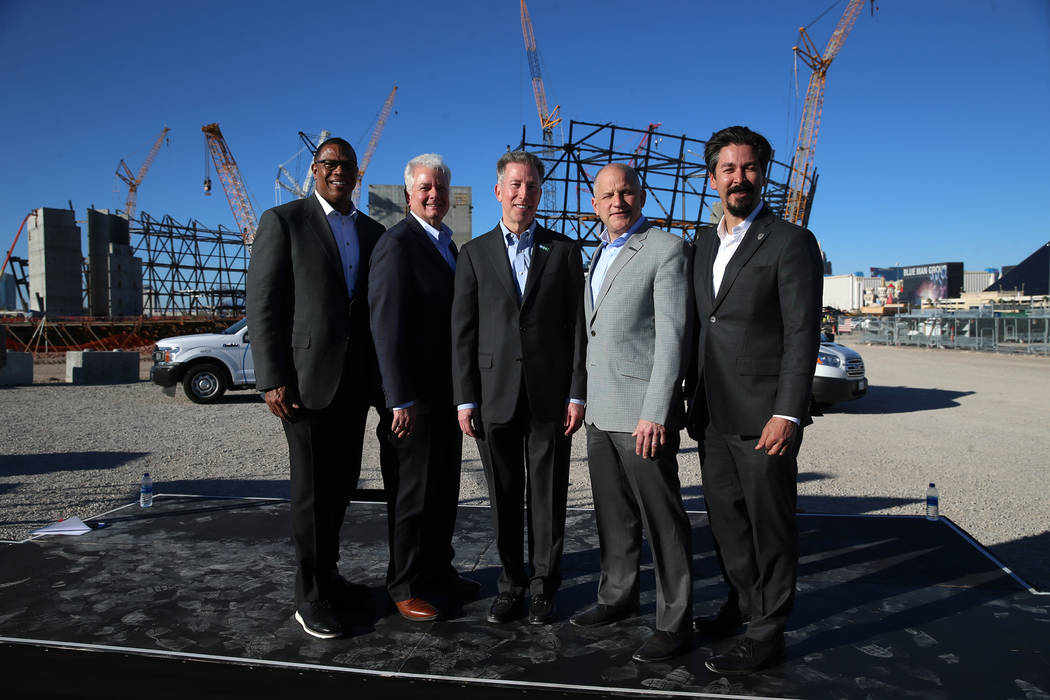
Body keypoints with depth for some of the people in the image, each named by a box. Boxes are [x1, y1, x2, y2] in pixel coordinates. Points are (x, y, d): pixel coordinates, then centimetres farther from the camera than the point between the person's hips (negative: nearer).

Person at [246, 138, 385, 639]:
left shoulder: (372, 232, 14)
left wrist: (378, 374, 11)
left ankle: (328, 575, 30)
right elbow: (262, 303, -7)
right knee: (313, 489, 0)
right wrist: (272, 380, -14)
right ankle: (310, 596, 15)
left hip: (355, 379, 5)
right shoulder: (283, 221, -1)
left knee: (342, 483, 13)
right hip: (306, 377, -5)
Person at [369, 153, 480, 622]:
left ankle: (438, 570, 33)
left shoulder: (448, 245, 15)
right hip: (413, 399, -9)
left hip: (446, 393, 9)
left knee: (443, 490, 17)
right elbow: (387, 327, -19)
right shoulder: (398, 244, -13)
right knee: (412, 495, 4)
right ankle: (405, 586, 20)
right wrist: (401, 400, -22)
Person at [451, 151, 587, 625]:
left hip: (550, 396, 0)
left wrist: (578, 394, -3)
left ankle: (543, 588, 22)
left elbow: (576, 326, 4)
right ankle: (511, 584, 25)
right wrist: (465, 399, -2)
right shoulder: (475, 253, 8)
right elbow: (463, 332, 4)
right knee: (505, 499, 9)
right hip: (495, 396, 1)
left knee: (547, 498, 7)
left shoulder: (564, 251, 7)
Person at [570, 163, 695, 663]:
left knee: (662, 519, 1)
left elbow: (672, 336, -15)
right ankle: (617, 598, 33)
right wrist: (585, 398, 13)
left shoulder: (667, 250, -8)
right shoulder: (598, 255, 17)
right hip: (600, 411, 8)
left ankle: (675, 622, 14)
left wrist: (656, 413, -20)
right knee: (613, 515, 18)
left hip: (642, 412, -8)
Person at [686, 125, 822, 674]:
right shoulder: (704, 245, 14)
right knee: (725, 519, 16)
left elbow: (802, 335, -12)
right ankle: (742, 605, 36)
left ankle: (767, 633, 19)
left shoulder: (790, 242, -6)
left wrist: (788, 414, -19)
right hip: (714, 414, 7)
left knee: (769, 524, 5)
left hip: (763, 416, -6)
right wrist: (694, 400, 15)